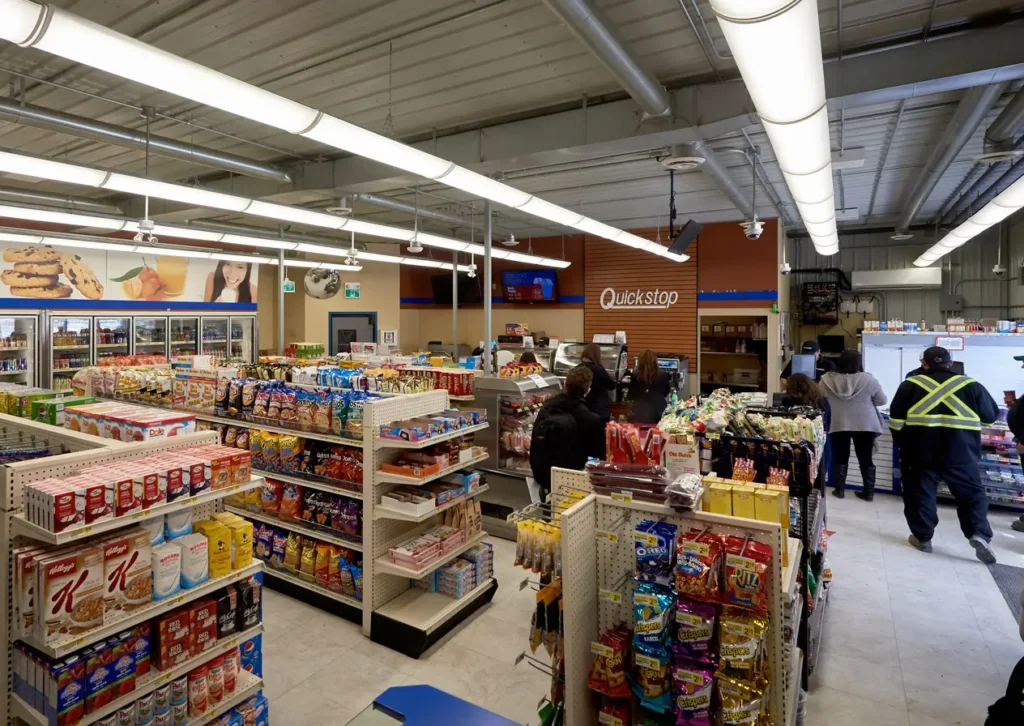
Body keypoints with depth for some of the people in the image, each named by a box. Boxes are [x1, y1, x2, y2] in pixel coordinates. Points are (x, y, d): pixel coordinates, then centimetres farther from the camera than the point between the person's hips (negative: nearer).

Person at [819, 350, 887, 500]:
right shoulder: (869, 379, -9)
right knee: (865, 458, 9)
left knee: (840, 457, 11)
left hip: (838, 425, 0)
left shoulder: (827, 380, -7)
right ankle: (868, 492, 15)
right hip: (865, 425, 0)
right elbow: (882, 400, 1)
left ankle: (839, 489, 14)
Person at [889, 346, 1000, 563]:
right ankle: (980, 535, 2)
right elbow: (992, 414, 16)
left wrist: (903, 444, 14)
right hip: (960, 452, 1)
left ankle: (922, 537, 17)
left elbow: (896, 419, 1)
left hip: (921, 450, -1)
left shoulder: (911, 385, 2)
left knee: (920, 492, 11)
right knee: (972, 493, 16)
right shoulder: (970, 385, 5)